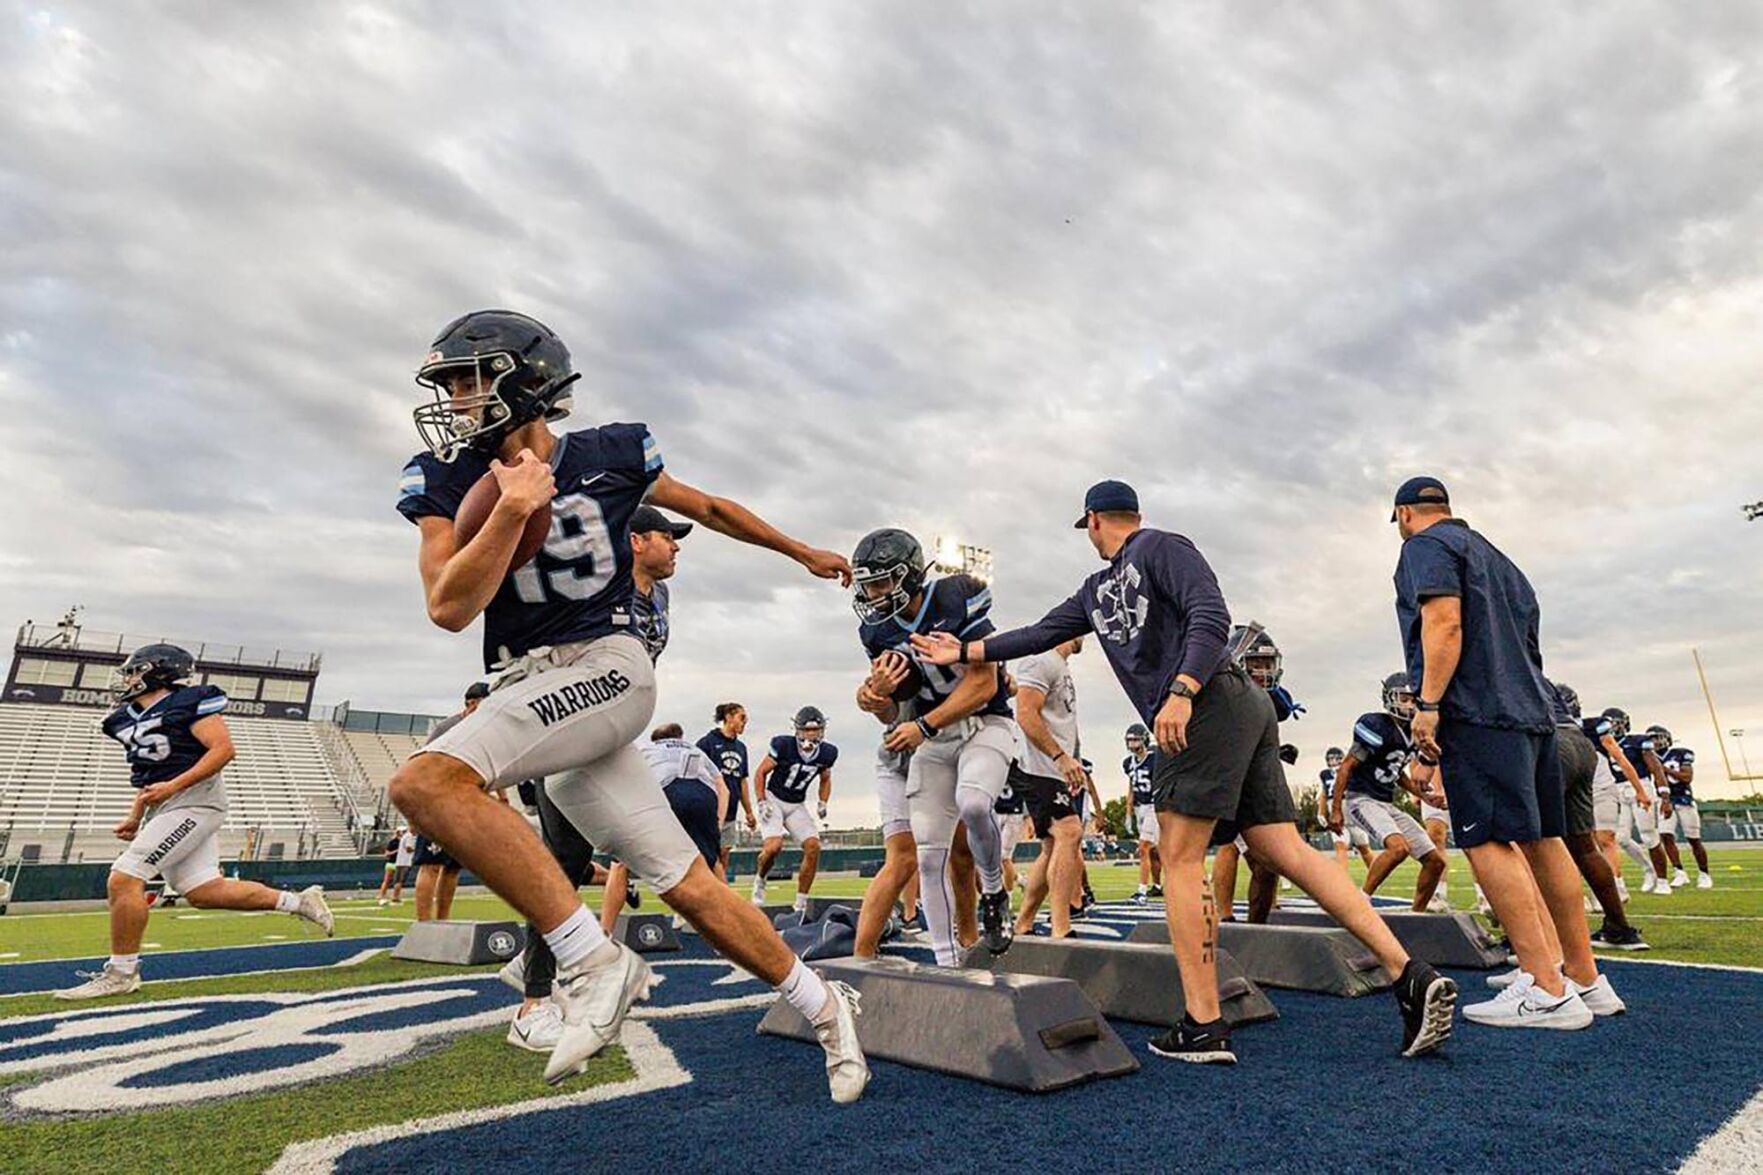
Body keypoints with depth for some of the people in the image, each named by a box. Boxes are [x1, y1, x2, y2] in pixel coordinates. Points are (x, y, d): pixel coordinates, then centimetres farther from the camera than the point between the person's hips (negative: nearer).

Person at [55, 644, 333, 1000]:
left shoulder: (188, 703, -9)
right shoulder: (130, 717, 18)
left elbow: (223, 749, -17)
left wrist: (173, 786, -22)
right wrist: (135, 817, 20)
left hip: (193, 802, -9)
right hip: (166, 808, 9)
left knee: (123, 880, -10)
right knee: (204, 892, 5)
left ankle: (121, 973, 4)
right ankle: (298, 901, 14)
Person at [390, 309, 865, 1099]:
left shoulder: (611, 455, 1)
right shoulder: (445, 480, 6)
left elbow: (708, 509, 16)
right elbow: (449, 609, -6)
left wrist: (803, 552, 27)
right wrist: (513, 508, -16)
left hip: (604, 669, -3)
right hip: (527, 691, 4)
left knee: (426, 781, -27)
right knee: (686, 885, 2)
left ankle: (593, 963, -19)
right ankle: (823, 1008, 20)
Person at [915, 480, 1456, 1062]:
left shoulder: (1160, 547, 0)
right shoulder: (1097, 589, 26)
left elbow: (1211, 616, -13)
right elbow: (1043, 634, 26)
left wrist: (1180, 692, -25)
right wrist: (965, 651, 25)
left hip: (1210, 705, -9)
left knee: (1179, 858, -7)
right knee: (1288, 851, 5)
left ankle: (1203, 1026, -2)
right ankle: (1412, 977, 5)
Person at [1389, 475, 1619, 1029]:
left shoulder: (1426, 546, -1)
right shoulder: (1493, 554, 26)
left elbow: (1444, 623, -15)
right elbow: (1527, 634, 24)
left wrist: (1428, 704, -18)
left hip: (1477, 712, -9)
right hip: (1532, 708, 9)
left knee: (1487, 842, -11)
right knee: (1541, 841, 12)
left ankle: (1547, 990, -12)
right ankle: (1586, 979, 18)